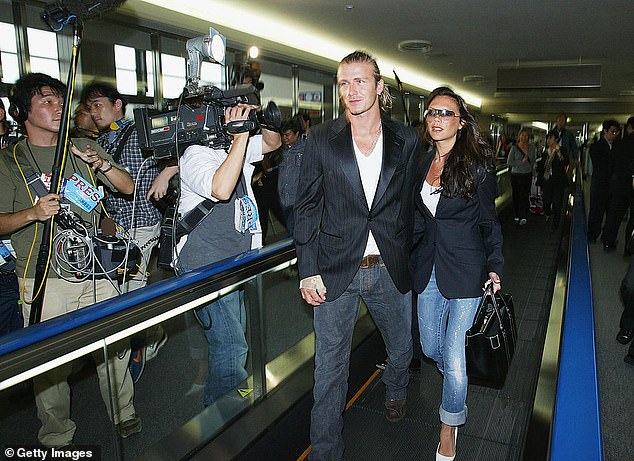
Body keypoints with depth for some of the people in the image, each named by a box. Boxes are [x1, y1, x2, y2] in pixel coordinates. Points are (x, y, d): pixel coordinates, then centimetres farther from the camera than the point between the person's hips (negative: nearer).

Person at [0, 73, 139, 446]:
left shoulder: (83, 149, 11)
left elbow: (128, 187, 8)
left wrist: (101, 164, -11)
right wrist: (34, 213, -21)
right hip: (45, 280, -2)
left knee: (116, 347, 7)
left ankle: (124, 414, 30)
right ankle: (58, 434, 28)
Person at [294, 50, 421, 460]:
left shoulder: (407, 140, 1)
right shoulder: (321, 140, -3)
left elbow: (410, 203, 7)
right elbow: (307, 207, -2)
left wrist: (406, 257, 4)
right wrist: (308, 270, -6)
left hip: (391, 270, 2)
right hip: (336, 271, -2)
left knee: (401, 349, 24)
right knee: (330, 368, 7)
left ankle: (396, 390, 59)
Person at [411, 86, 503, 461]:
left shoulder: (477, 165, -8)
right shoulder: (422, 163, 6)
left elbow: (489, 221, -3)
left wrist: (495, 268, -9)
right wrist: (408, 256, 14)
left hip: (465, 269, -5)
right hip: (428, 268, 5)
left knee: (453, 355, 0)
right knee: (431, 347, 16)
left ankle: (450, 425, 26)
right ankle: (456, 385, 51)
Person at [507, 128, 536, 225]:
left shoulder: (532, 147, 4)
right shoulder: (514, 147, -6)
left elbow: (533, 160, 19)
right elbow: (509, 162, -10)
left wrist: (530, 168, 17)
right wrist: (521, 162, -15)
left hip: (527, 175, 1)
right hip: (516, 175, -1)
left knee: (525, 195, -5)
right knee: (516, 196, 5)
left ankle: (523, 217, -4)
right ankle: (517, 215, 18)